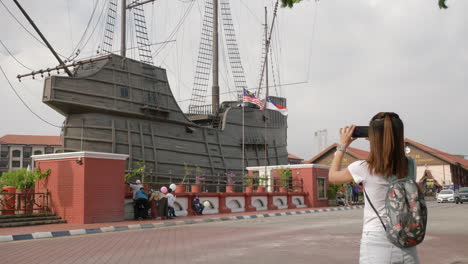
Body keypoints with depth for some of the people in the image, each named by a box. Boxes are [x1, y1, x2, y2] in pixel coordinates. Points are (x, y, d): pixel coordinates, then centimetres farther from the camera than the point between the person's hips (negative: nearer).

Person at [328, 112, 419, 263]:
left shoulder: (363, 169, -11)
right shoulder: (410, 167, -1)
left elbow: (332, 176, 9)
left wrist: (342, 145, 17)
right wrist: (379, 141, 20)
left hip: (376, 246, -3)